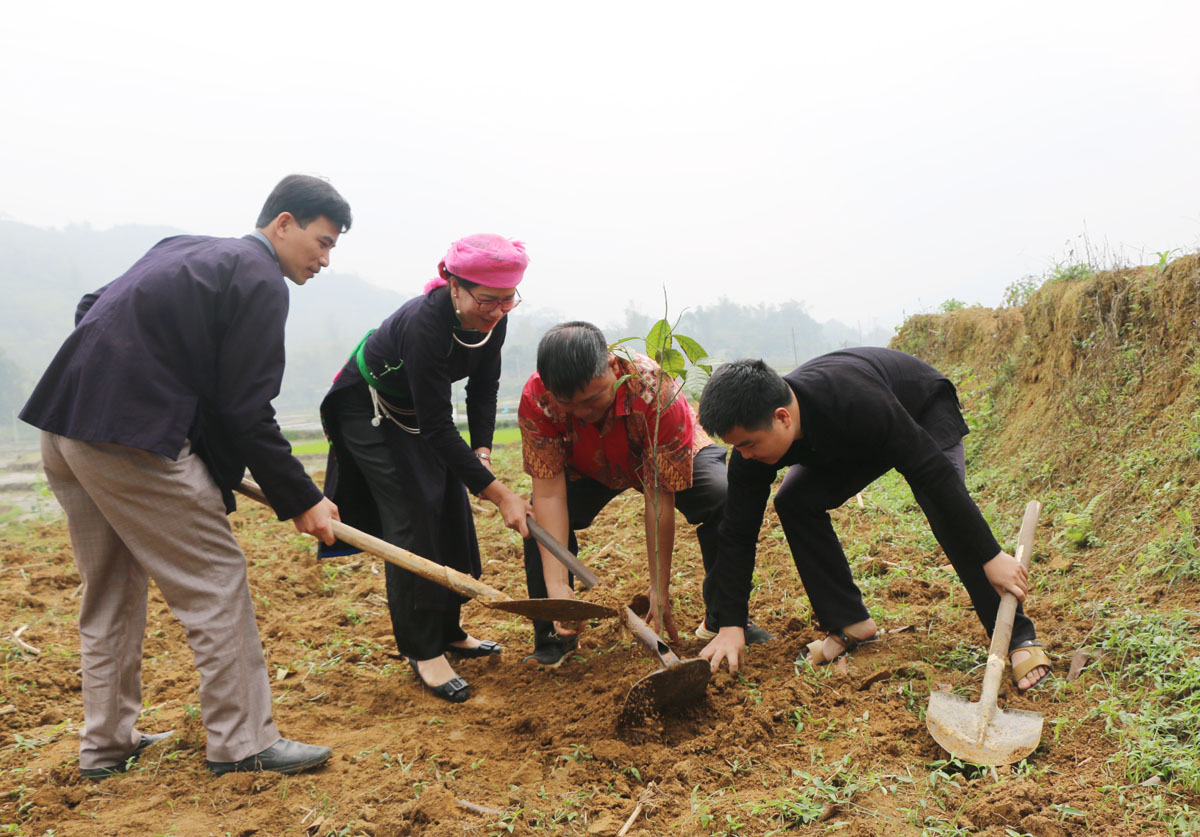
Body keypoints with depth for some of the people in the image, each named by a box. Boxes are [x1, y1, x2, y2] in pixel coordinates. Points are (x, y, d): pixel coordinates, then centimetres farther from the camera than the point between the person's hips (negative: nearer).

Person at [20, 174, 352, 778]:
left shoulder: (185, 249, 19)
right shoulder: (260, 281, -8)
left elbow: (92, 311, 22)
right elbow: (246, 411, -13)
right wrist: (301, 500, -7)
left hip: (64, 425, 10)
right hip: (133, 437, -10)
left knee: (111, 588, 19)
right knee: (215, 581, 0)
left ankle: (106, 744, 29)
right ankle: (241, 742, 8)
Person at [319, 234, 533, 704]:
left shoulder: (492, 319, -18)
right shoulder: (425, 324, -39)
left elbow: (483, 389, -3)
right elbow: (438, 427, -36)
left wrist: (482, 452, -17)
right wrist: (498, 493, -35)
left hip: (417, 410, 7)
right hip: (369, 412, -7)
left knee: (452, 517, 6)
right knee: (413, 520, -13)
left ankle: (447, 631, 21)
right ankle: (423, 651, -2)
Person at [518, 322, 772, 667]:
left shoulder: (656, 392, -41)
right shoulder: (535, 399, -34)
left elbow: (659, 499, -35)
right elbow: (549, 493, -33)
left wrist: (660, 590, -30)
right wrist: (557, 587, -40)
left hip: (676, 459, -2)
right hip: (589, 468, 2)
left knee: (722, 496, -30)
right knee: (539, 515, -23)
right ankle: (553, 636, -4)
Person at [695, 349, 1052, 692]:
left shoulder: (855, 402, -46)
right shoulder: (754, 434, -28)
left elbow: (933, 471, -39)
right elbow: (738, 532, -22)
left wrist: (991, 556, -36)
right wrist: (730, 625, -25)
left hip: (923, 407, -5)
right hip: (845, 441, 5)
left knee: (945, 508, -28)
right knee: (795, 502, -13)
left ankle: (1018, 638, -17)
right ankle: (850, 623, -2)